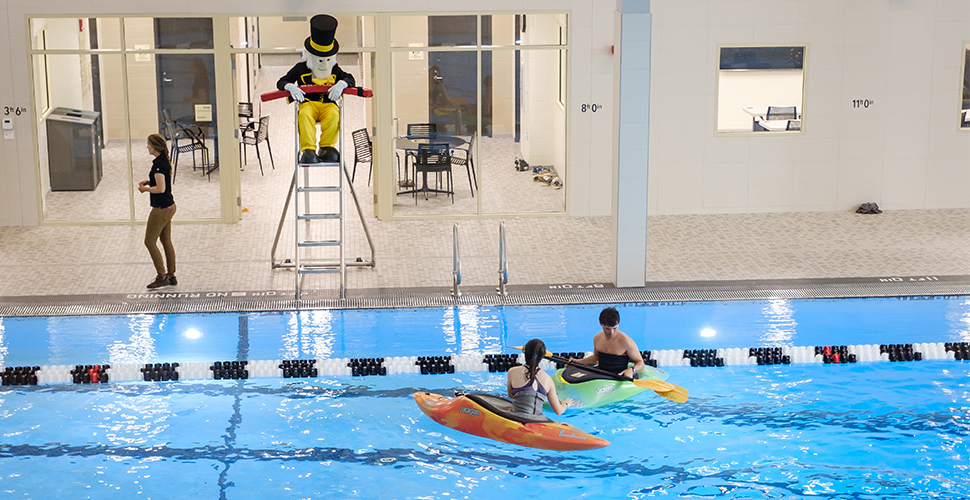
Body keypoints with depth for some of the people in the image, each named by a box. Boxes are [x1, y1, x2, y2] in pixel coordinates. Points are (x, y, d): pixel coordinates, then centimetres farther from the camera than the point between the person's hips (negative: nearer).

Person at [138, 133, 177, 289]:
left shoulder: (158, 164, -22)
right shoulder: (164, 160, 8)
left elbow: (161, 188, -25)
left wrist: (145, 188, -11)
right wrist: (149, 182, 9)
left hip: (161, 209, -10)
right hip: (170, 206, 10)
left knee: (150, 242, 0)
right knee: (166, 241, 16)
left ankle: (162, 277, 3)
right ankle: (171, 276, 22)